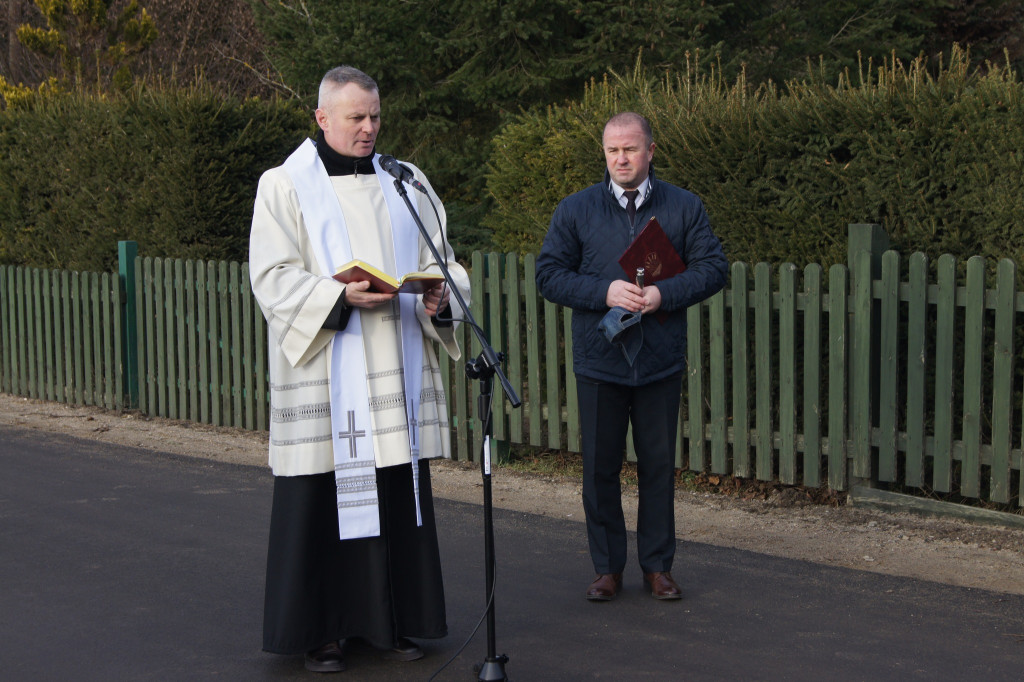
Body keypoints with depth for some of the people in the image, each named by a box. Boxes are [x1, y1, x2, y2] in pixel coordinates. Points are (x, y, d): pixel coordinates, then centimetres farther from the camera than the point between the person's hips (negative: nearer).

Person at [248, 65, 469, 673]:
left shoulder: (407, 183, 14)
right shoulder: (285, 186, 1)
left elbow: (441, 260, 13)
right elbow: (273, 277, -7)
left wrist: (440, 298, -9)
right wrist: (340, 296, -22)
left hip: (396, 372, 4)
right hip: (324, 375, -4)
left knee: (399, 497, 6)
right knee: (322, 499, -2)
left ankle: (390, 619, 18)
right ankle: (321, 629, 9)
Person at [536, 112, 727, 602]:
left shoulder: (684, 207, 5)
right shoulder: (575, 211, 4)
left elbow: (713, 267, 1)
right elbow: (549, 275, 1)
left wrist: (664, 294, -15)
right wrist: (605, 292, -14)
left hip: (660, 360, 0)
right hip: (599, 361, 0)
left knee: (658, 465, 7)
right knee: (600, 467, 5)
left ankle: (658, 566, 20)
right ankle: (607, 567, 17)